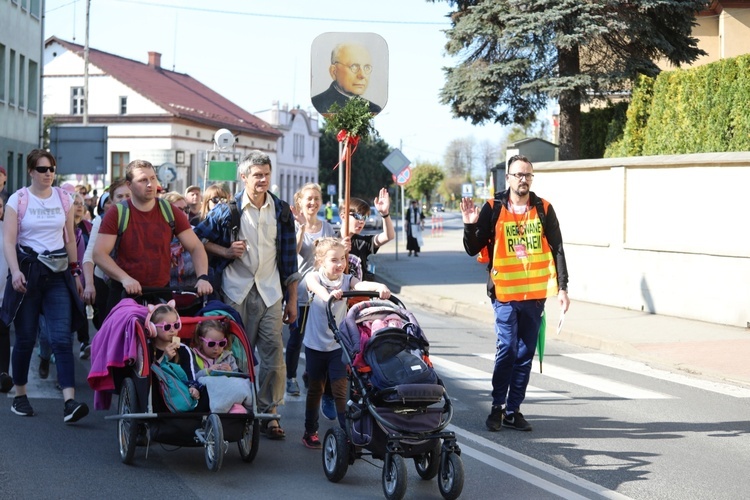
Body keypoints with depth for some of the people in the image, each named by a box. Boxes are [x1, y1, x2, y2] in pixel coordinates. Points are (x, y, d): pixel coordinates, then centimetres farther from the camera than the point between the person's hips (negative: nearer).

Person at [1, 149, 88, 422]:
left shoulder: (64, 199, 9)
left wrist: (76, 272, 14)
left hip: (58, 274, 2)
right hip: (28, 272, -2)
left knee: (62, 338, -10)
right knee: (25, 338, 4)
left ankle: (69, 402, -18)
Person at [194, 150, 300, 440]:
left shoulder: (281, 211, 8)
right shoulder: (227, 210, 1)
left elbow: (289, 258, 10)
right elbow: (199, 238, 9)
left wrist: (292, 300, 8)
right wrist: (227, 251, -7)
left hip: (270, 292, 1)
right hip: (236, 291, -1)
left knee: (273, 353, -5)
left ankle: (268, 413, 4)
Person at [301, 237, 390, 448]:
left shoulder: (346, 280, -6)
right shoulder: (314, 277, -10)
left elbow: (361, 285, -28)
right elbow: (314, 285, -35)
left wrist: (380, 286, -51)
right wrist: (327, 294, -59)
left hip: (339, 344, 0)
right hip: (315, 344, 0)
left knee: (341, 390, -4)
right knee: (315, 389, 14)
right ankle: (310, 431, 28)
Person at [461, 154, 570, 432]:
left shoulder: (544, 209, 6)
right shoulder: (493, 209, 1)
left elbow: (557, 249, 9)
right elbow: (473, 249, 3)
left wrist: (562, 288, 3)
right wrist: (470, 225, -16)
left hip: (535, 294, 3)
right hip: (505, 293, -2)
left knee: (525, 353, 5)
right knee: (507, 349, -11)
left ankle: (513, 410, 13)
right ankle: (497, 407, 3)